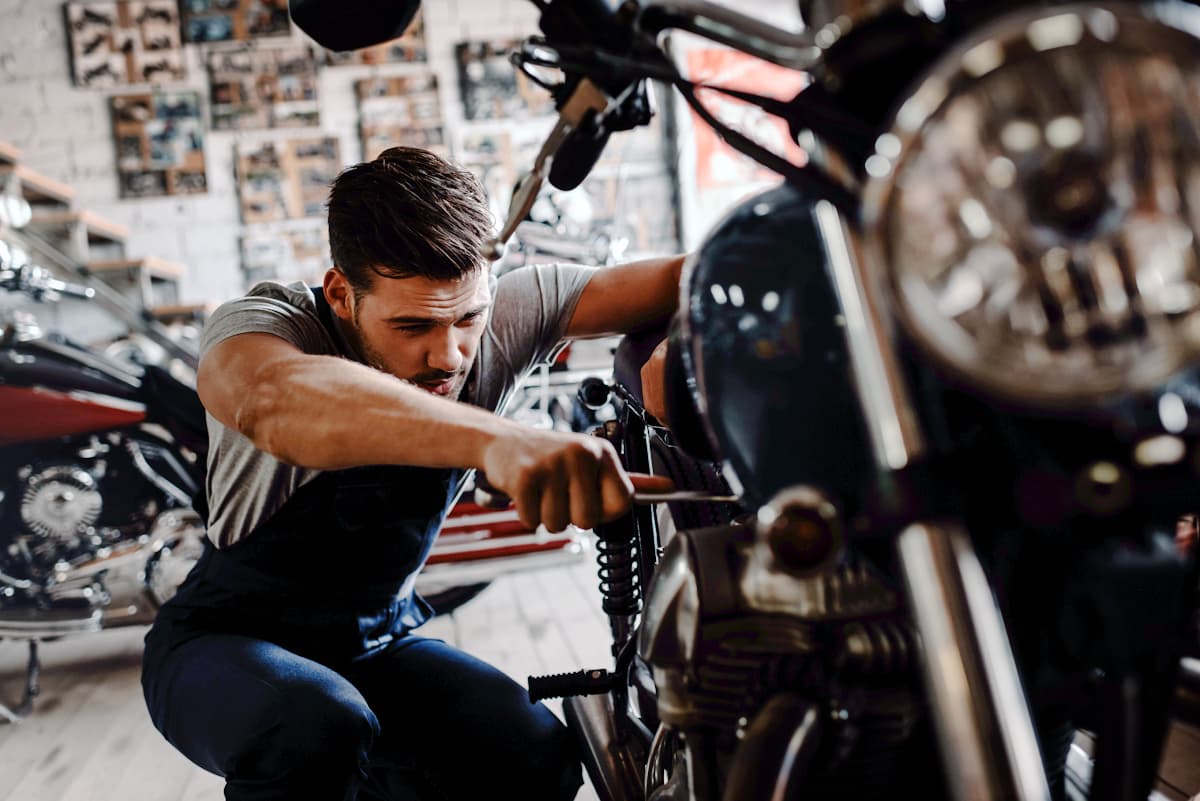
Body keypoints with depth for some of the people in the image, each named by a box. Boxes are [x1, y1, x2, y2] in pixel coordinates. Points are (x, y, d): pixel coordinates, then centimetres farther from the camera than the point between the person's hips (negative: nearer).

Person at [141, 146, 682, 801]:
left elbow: (674, 280, -15)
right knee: (319, 723, -36)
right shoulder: (262, 322, -24)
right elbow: (272, 402, -50)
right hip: (228, 642, -4)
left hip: (379, 642, 4)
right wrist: (498, 439, -67)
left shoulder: (499, 311, -13)